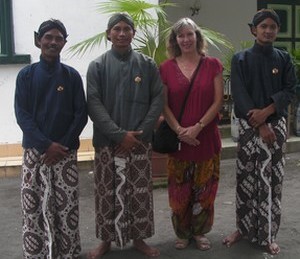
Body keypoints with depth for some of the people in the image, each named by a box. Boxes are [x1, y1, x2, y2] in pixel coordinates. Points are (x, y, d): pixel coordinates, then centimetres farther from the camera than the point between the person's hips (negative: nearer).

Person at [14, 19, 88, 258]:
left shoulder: (72, 75, 3)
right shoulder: (26, 75, 2)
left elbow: (81, 115, 1)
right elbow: (22, 115, -3)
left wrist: (63, 145, -10)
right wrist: (46, 145, -13)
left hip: (66, 152, 0)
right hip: (34, 151, 0)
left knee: (67, 205, 2)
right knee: (34, 205, 2)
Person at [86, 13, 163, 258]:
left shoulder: (147, 65, 4)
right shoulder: (97, 66, 1)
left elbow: (158, 100, 0)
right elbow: (93, 104, -8)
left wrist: (139, 134, -11)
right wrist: (119, 134, -17)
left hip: (140, 142, 1)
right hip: (107, 142, -1)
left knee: (140, 192, 7)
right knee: (107, 193, 7)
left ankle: (138, 238, 25)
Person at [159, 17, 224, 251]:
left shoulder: (212, 65, 1)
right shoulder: (166, 68, 1)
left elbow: (218, 101, -3)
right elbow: (164, 105, 0)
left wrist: (198, 127, -12)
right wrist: (179, 130, -13)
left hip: (207, 137, 0)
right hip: (177, 139, 0)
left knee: (204, 189, 8)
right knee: (179, 190, 6)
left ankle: (200, 232, 27)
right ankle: (182, 233, 26)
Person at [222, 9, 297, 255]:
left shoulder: (284, 59, 8)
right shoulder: (241, 59, 3)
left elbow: (290, 90, 0)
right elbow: (239, 94, -5)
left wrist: (266, 112, -15)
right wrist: (259, 125, -13)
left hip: (276, 124, 1)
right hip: (249, 125, -1)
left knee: (272, 179, 1)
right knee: (246, 178, 3)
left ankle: (268, 234, 9)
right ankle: (243, 228, 17)